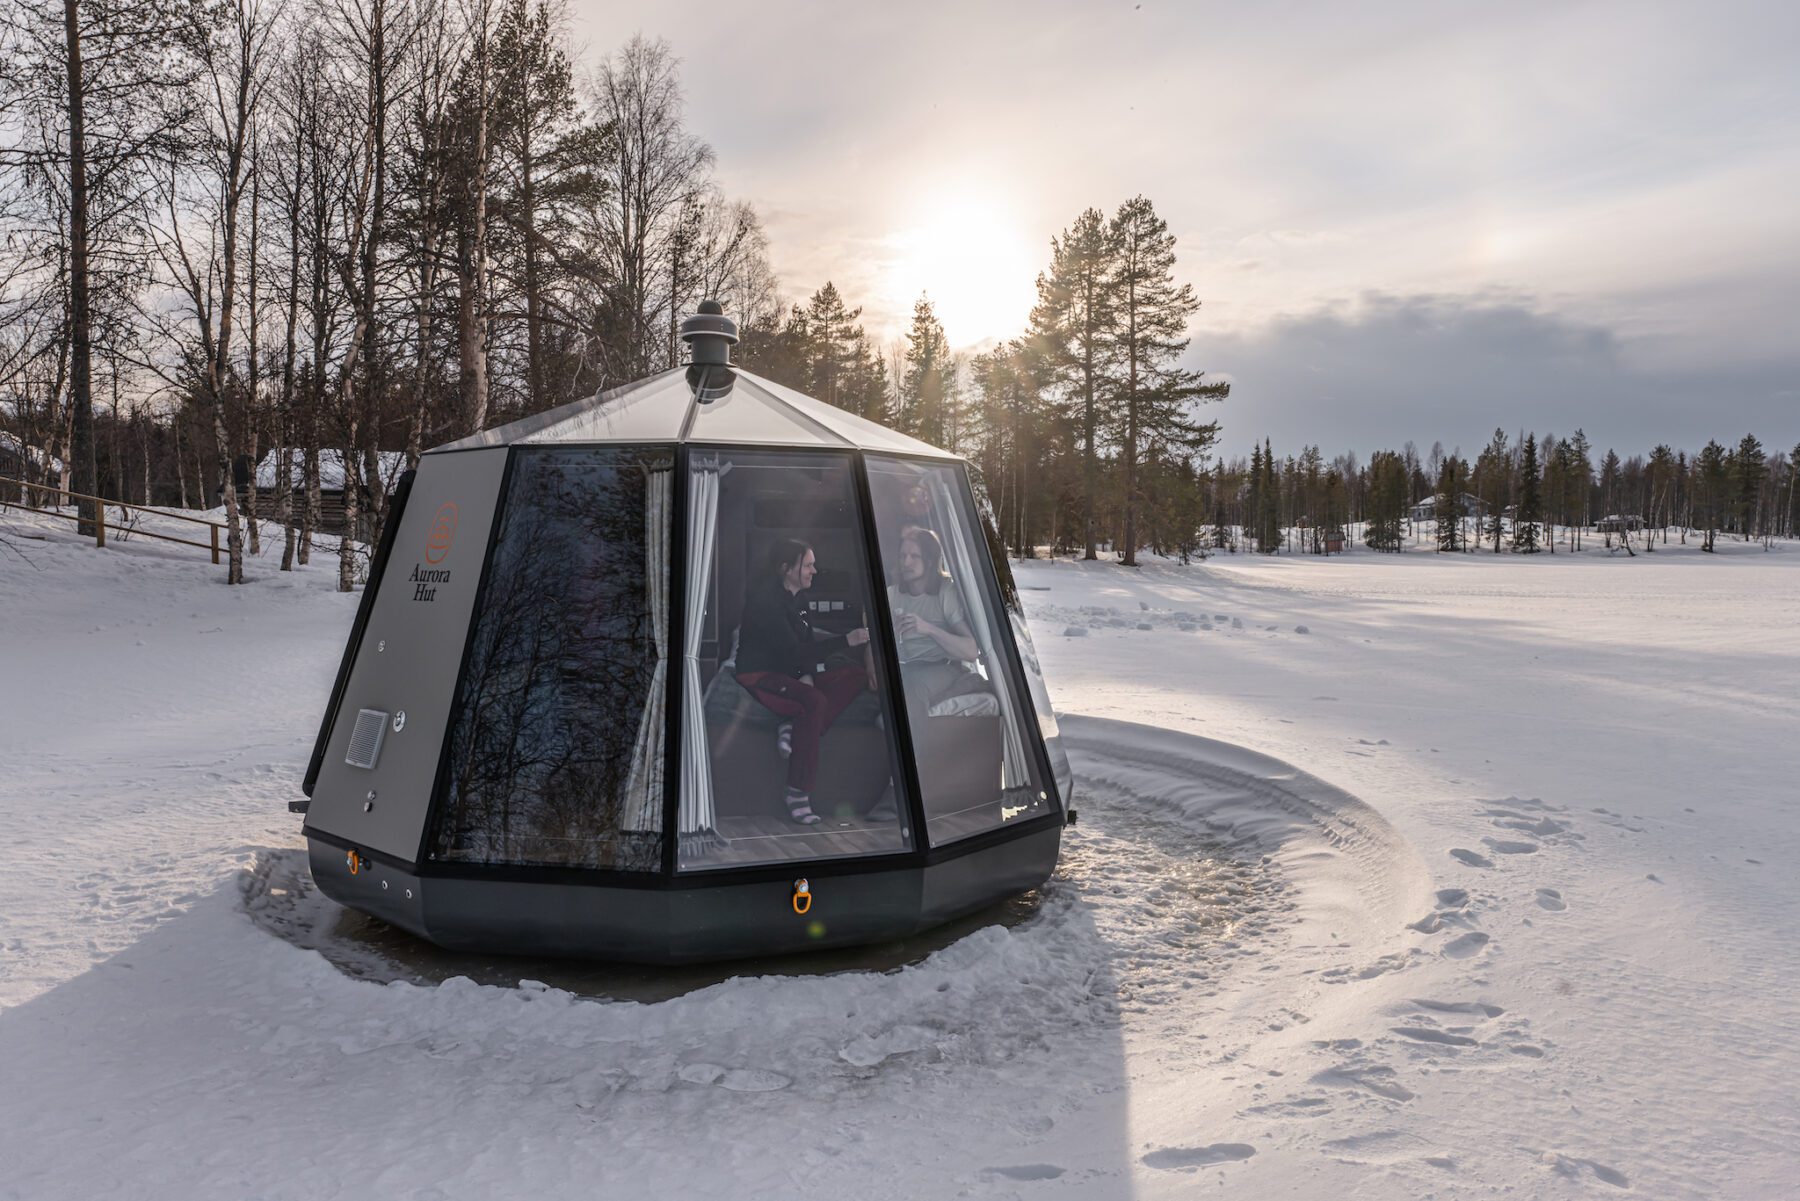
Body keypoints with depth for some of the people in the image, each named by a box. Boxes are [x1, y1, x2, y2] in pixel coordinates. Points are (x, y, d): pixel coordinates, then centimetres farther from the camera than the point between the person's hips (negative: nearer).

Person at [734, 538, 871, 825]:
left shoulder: (794, 599, 12)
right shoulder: (766, 600, -17)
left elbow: (806, 644, 13)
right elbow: (792, 651, -24)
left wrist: (808, 675, -10)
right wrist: (846, 641, -26)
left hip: (789, 675, 9)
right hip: (759, 677, -9)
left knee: (855, 676, -8)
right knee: (814, 702, -37)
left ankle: (795, 729, -22)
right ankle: (798, 796, -33)